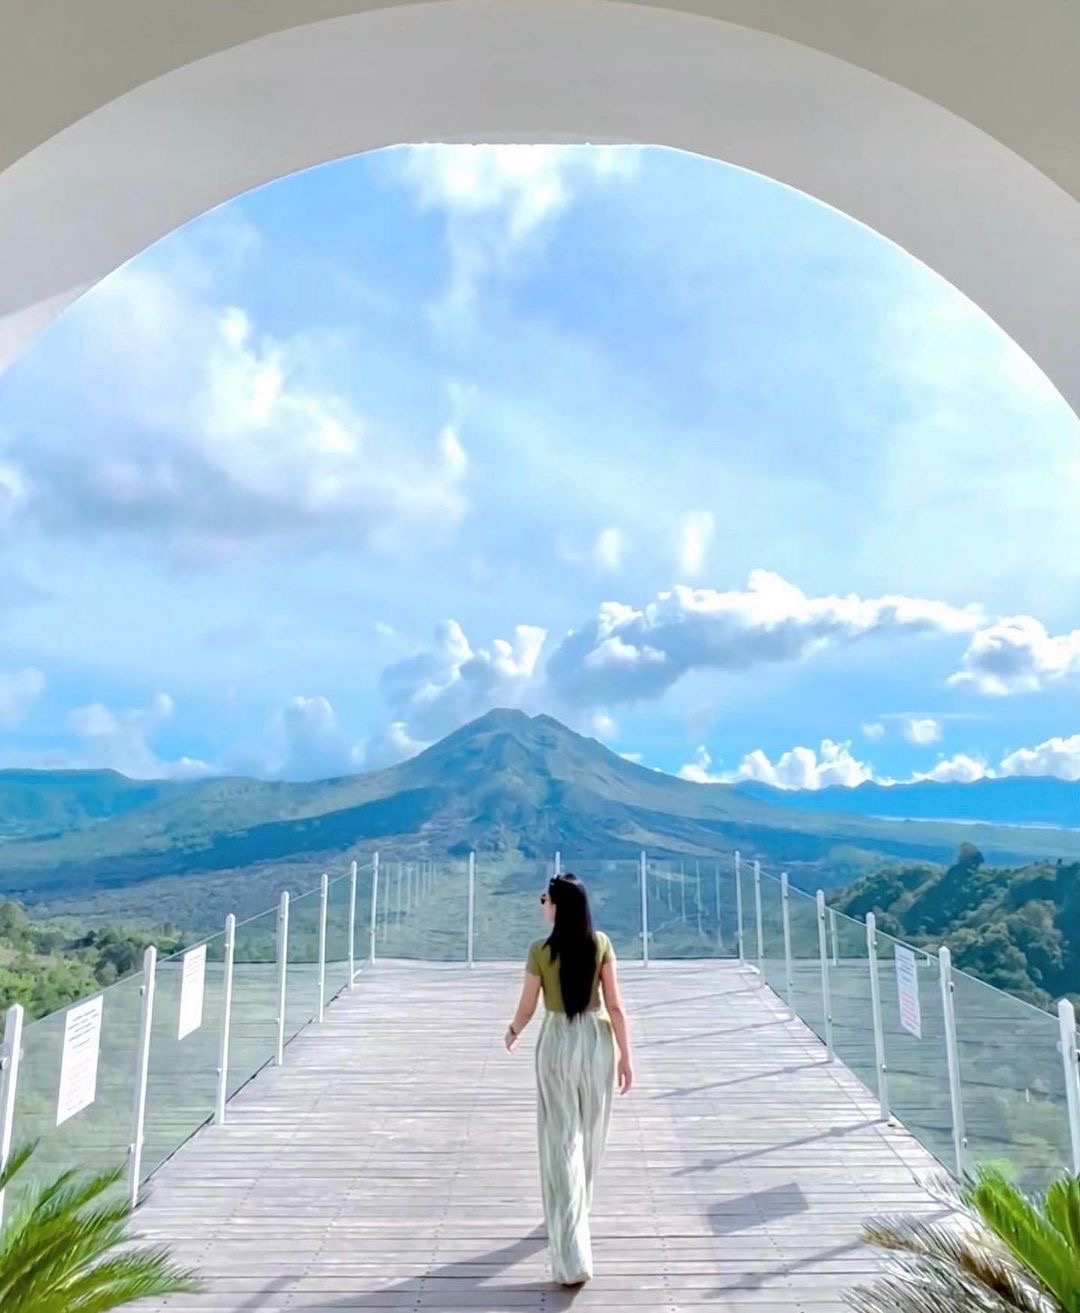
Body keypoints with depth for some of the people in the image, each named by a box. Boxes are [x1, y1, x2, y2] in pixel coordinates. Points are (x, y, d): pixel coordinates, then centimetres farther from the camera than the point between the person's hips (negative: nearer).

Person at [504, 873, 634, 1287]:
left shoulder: (540, 951, -13)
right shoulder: (601, 944, -8)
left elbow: (527, 1008, -3)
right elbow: (614, 1006, -6)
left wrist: (512, 1031, 18)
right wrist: (625, 1055, 3)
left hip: (558, 1044, -2)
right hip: (597, 1041, 3)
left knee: (561, 1142, 4)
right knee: (588, 1136, 22)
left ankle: (573, 1257, 2)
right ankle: (574, 1216, 44)